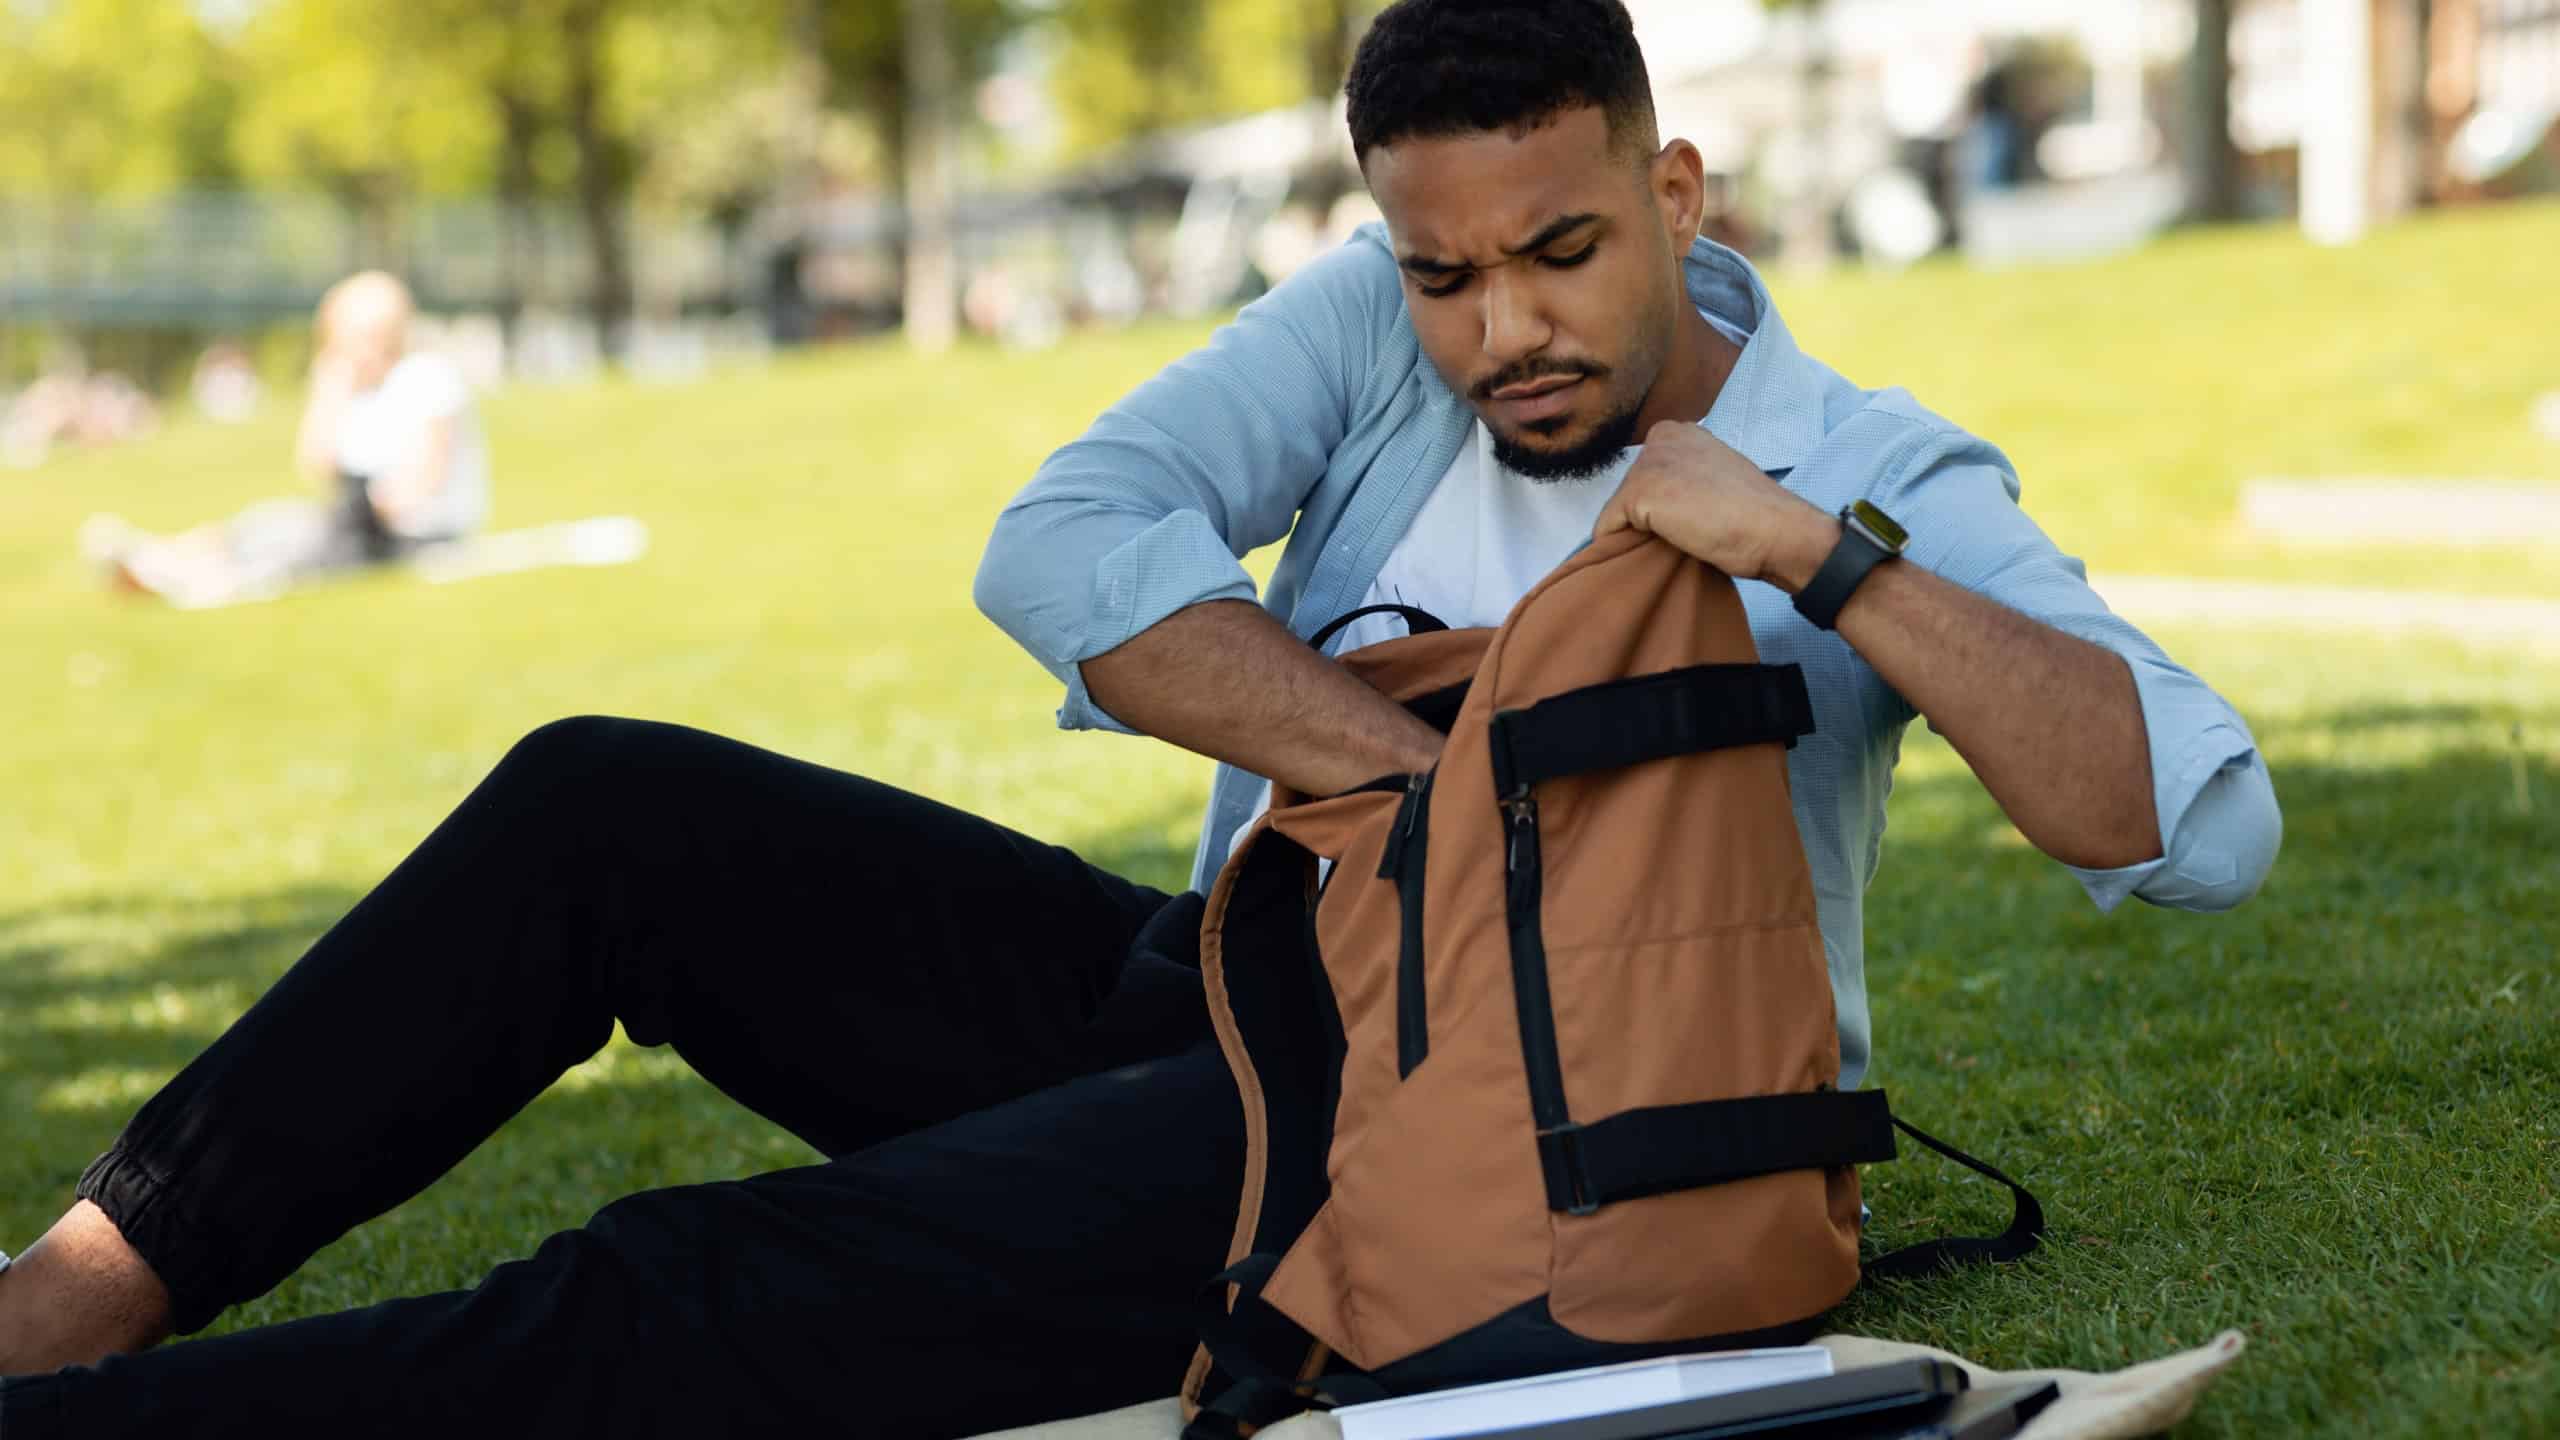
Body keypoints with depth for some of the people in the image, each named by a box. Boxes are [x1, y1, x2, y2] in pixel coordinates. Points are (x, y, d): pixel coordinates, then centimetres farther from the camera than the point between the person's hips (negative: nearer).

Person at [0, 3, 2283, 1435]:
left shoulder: (1876, 484, -8)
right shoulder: (1384, 325, 4)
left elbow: (2210, 829, -20)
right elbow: (1062, 549, -11)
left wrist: (1824, 554, -27)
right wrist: (1459, 772, -21)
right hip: (1197, 994, 7)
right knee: (607, 812, -5)